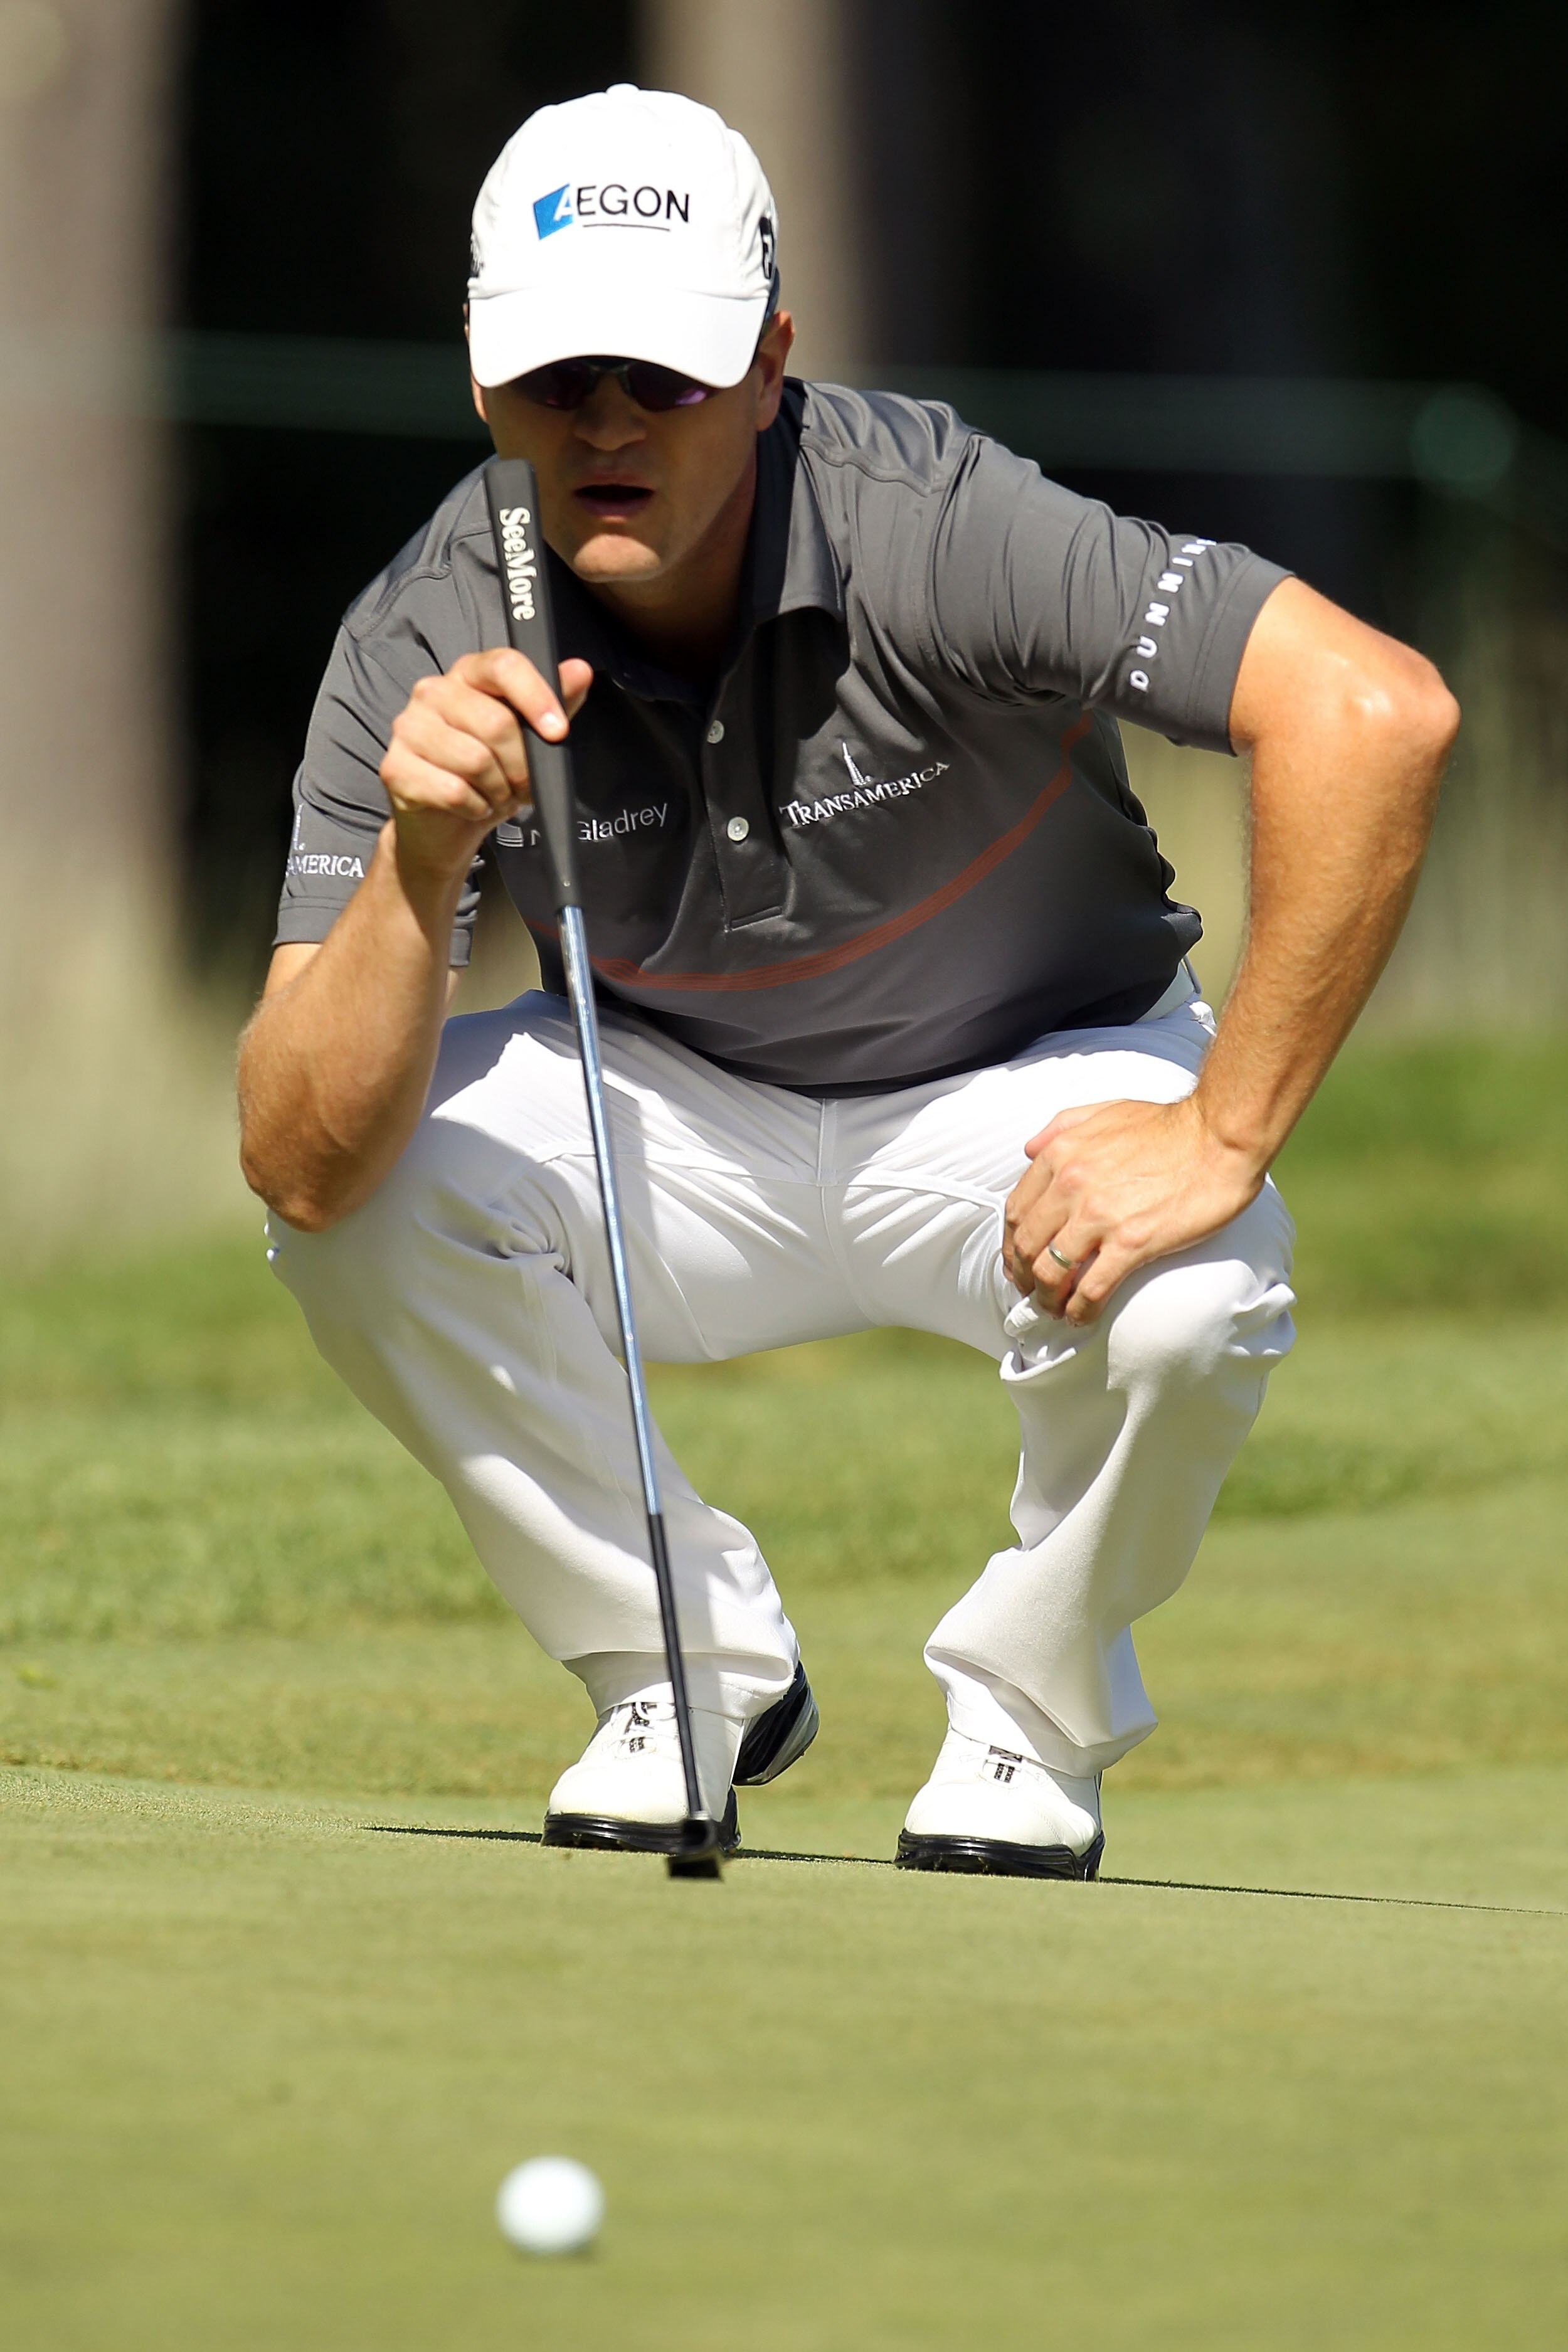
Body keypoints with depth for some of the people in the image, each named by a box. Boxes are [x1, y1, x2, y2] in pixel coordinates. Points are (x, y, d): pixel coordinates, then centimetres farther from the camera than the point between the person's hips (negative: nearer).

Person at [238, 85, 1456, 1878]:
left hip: (1035, 1088, -3)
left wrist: (1222, 1139, -37)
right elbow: (302, 1161, -26)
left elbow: (1374, 710, -40)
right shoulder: (426, 647, -21)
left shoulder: (930, 528, -31)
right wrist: (421, 862, -43)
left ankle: (1032, 1713, -2)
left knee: (1187, 1295, -35)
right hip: (681, 1116, 3)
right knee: (366, 1181, -24)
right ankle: (692, 1666, -1)